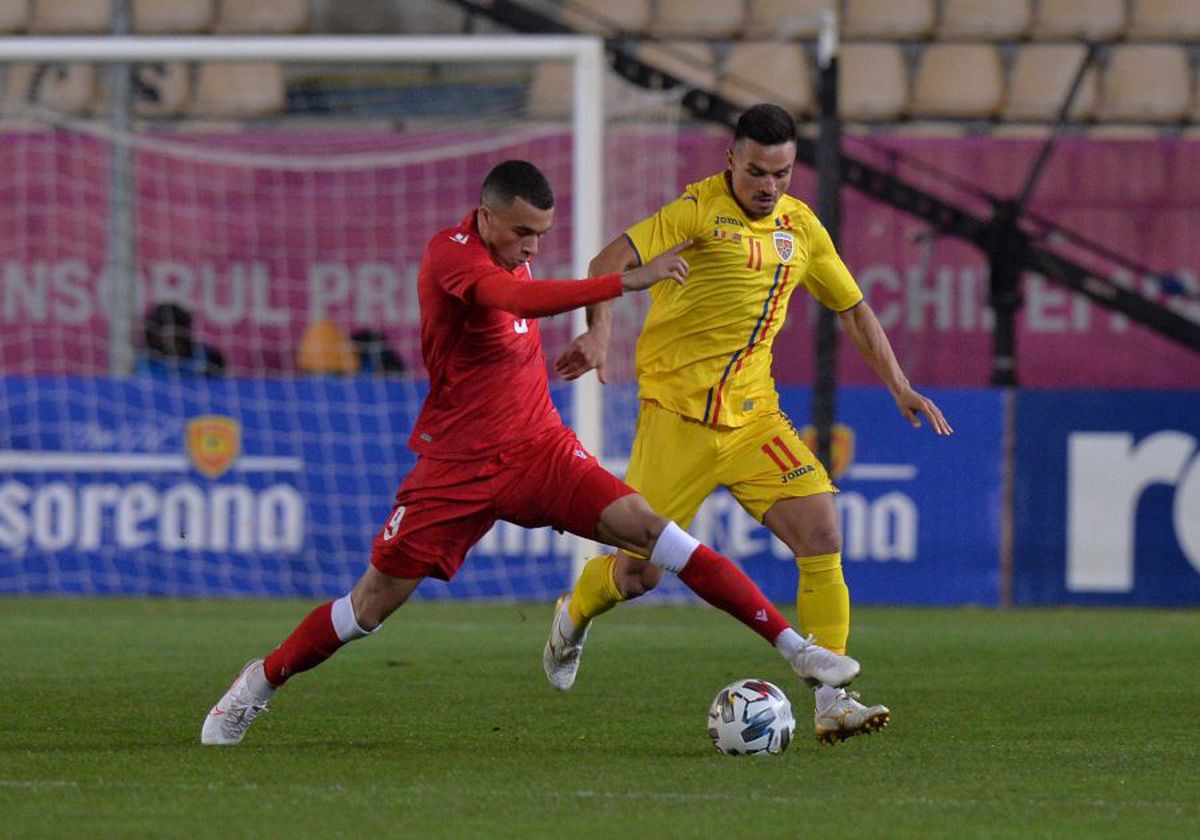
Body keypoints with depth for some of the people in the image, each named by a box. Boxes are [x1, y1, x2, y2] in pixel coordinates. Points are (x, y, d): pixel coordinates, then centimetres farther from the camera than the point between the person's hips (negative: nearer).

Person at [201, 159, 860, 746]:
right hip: (459, 466, -5)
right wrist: (629, 281, -44)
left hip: (540, 450, 5)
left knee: (647, 528, -15)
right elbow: (520, 299, -39)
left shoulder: (510, 254, 5)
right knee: (373, 603, 2)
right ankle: (260, 684, 26)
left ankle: (794, 647, -20)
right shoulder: (450, 254, -19)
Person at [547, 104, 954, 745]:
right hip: (676, 410, -5)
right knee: (639, 573, -2)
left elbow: (851, 307, 23)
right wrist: (598, 332, -34)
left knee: (822, 533, -14)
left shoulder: (801, 227, 10)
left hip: (753, 415, 5)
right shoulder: (701, 209, -9)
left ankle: (831, 703, -12)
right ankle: (574, 614, 34)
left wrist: (899, 387, 16)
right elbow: (610, 262, -18)